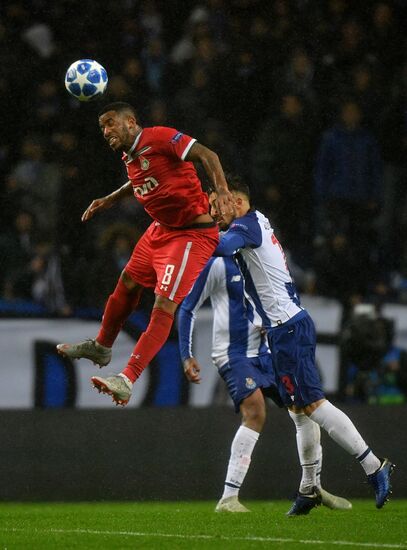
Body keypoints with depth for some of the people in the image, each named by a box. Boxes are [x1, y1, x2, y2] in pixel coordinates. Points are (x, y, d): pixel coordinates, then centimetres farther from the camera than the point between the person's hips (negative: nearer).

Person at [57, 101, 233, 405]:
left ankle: (127, 381, -21)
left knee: (164, 306, -15)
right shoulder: (130, 158, 8)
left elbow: (206, 155, -28)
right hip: (162, 229, 10)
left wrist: (222, 190, -42)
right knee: (128, 283, 22)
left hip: (193, 234, -10)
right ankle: (101, 347, 46)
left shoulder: (160, 137, -19)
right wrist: (110, 200, 28)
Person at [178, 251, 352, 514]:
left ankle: (311, 486, 25)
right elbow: (188, 309, -5)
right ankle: (228, 499, -27)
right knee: (255, 412, -27)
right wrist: (187, 356, -10)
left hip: (264, 351, 7)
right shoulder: (218, 264, -10)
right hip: (233, 352, -7)